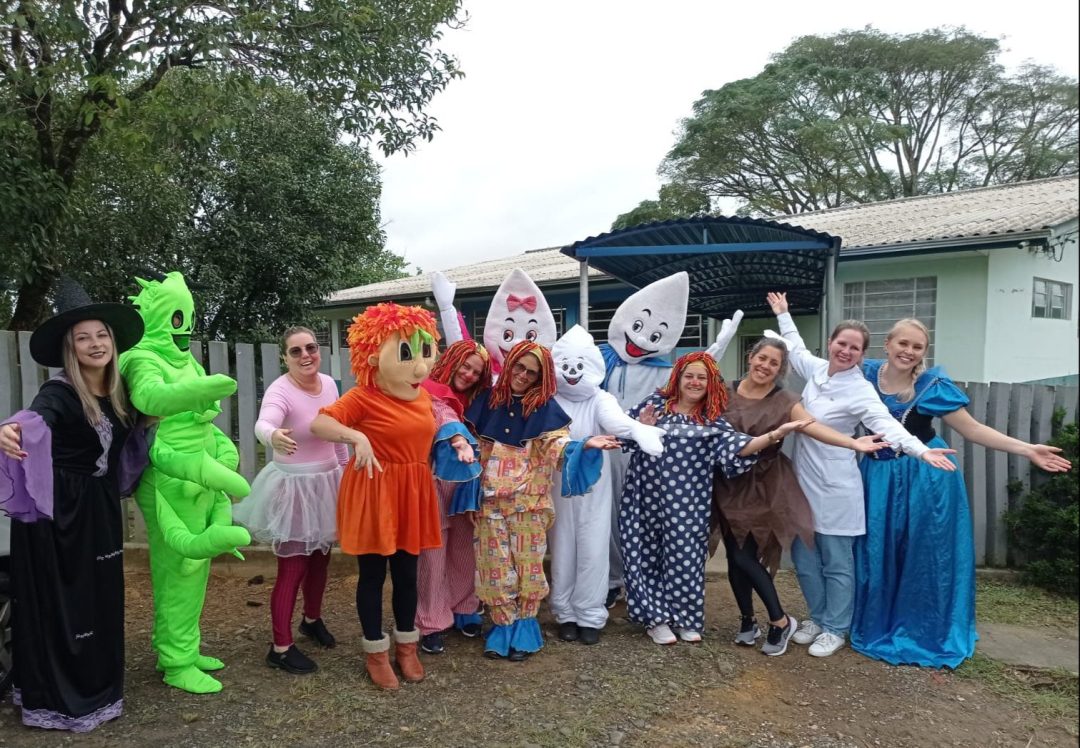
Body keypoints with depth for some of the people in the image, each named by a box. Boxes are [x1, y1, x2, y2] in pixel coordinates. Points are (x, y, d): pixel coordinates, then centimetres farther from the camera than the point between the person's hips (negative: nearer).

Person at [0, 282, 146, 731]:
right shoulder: (58, 393, -17)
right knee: (58, 603, 2)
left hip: (101, 509, 6)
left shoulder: (118, 392, 2)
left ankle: (96, 691, 29)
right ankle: (56, 699, 17)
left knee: (101, 600, 13)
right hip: (57, 511, -6)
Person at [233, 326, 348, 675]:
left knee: (320, 557, 20)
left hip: (326, 481, 7)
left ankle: (312, 619, 43)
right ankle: (281, 648, 13)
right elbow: (263, 424, -43)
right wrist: (274, 436, -66)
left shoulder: (329, 384, -1)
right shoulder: (280, 390, -21)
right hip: (293, 487, -7)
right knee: (293, 566, -1)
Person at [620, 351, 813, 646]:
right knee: (649, 553, 3)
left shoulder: (712, 419, 5)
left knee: (684, 554, 3)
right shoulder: (655, 402, 5)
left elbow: (737, 447, -11)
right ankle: (655, 617, 17)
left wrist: (776, 434, -22)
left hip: (687, 503, 0)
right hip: (648, 495, 0)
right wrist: (641, 427, -13)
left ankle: (684, 617, 21)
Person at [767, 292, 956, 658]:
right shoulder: (816, 369, 3)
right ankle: (818, 617, 32)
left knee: (836, 562, 4)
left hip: (834, 487, -6)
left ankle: (835, 629, 20)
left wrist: (921, 450, -43)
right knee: (804, 557, 14)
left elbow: (886, 424, -27)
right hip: (803, 480, 7)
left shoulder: (860, 391, -14)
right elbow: (796, 348, 24)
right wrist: (783, 314, 34)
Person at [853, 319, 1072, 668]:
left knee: (924, 556, 7)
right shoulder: (865, 374, -4)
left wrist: (1027, 449, -16)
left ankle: (926, 633, 25)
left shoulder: (933, 385, -11)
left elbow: (973, 429, -9)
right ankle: (878, 627, 28)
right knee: (877, 554, 9)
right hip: (879, 477, 3)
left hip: (925, 478, -2)